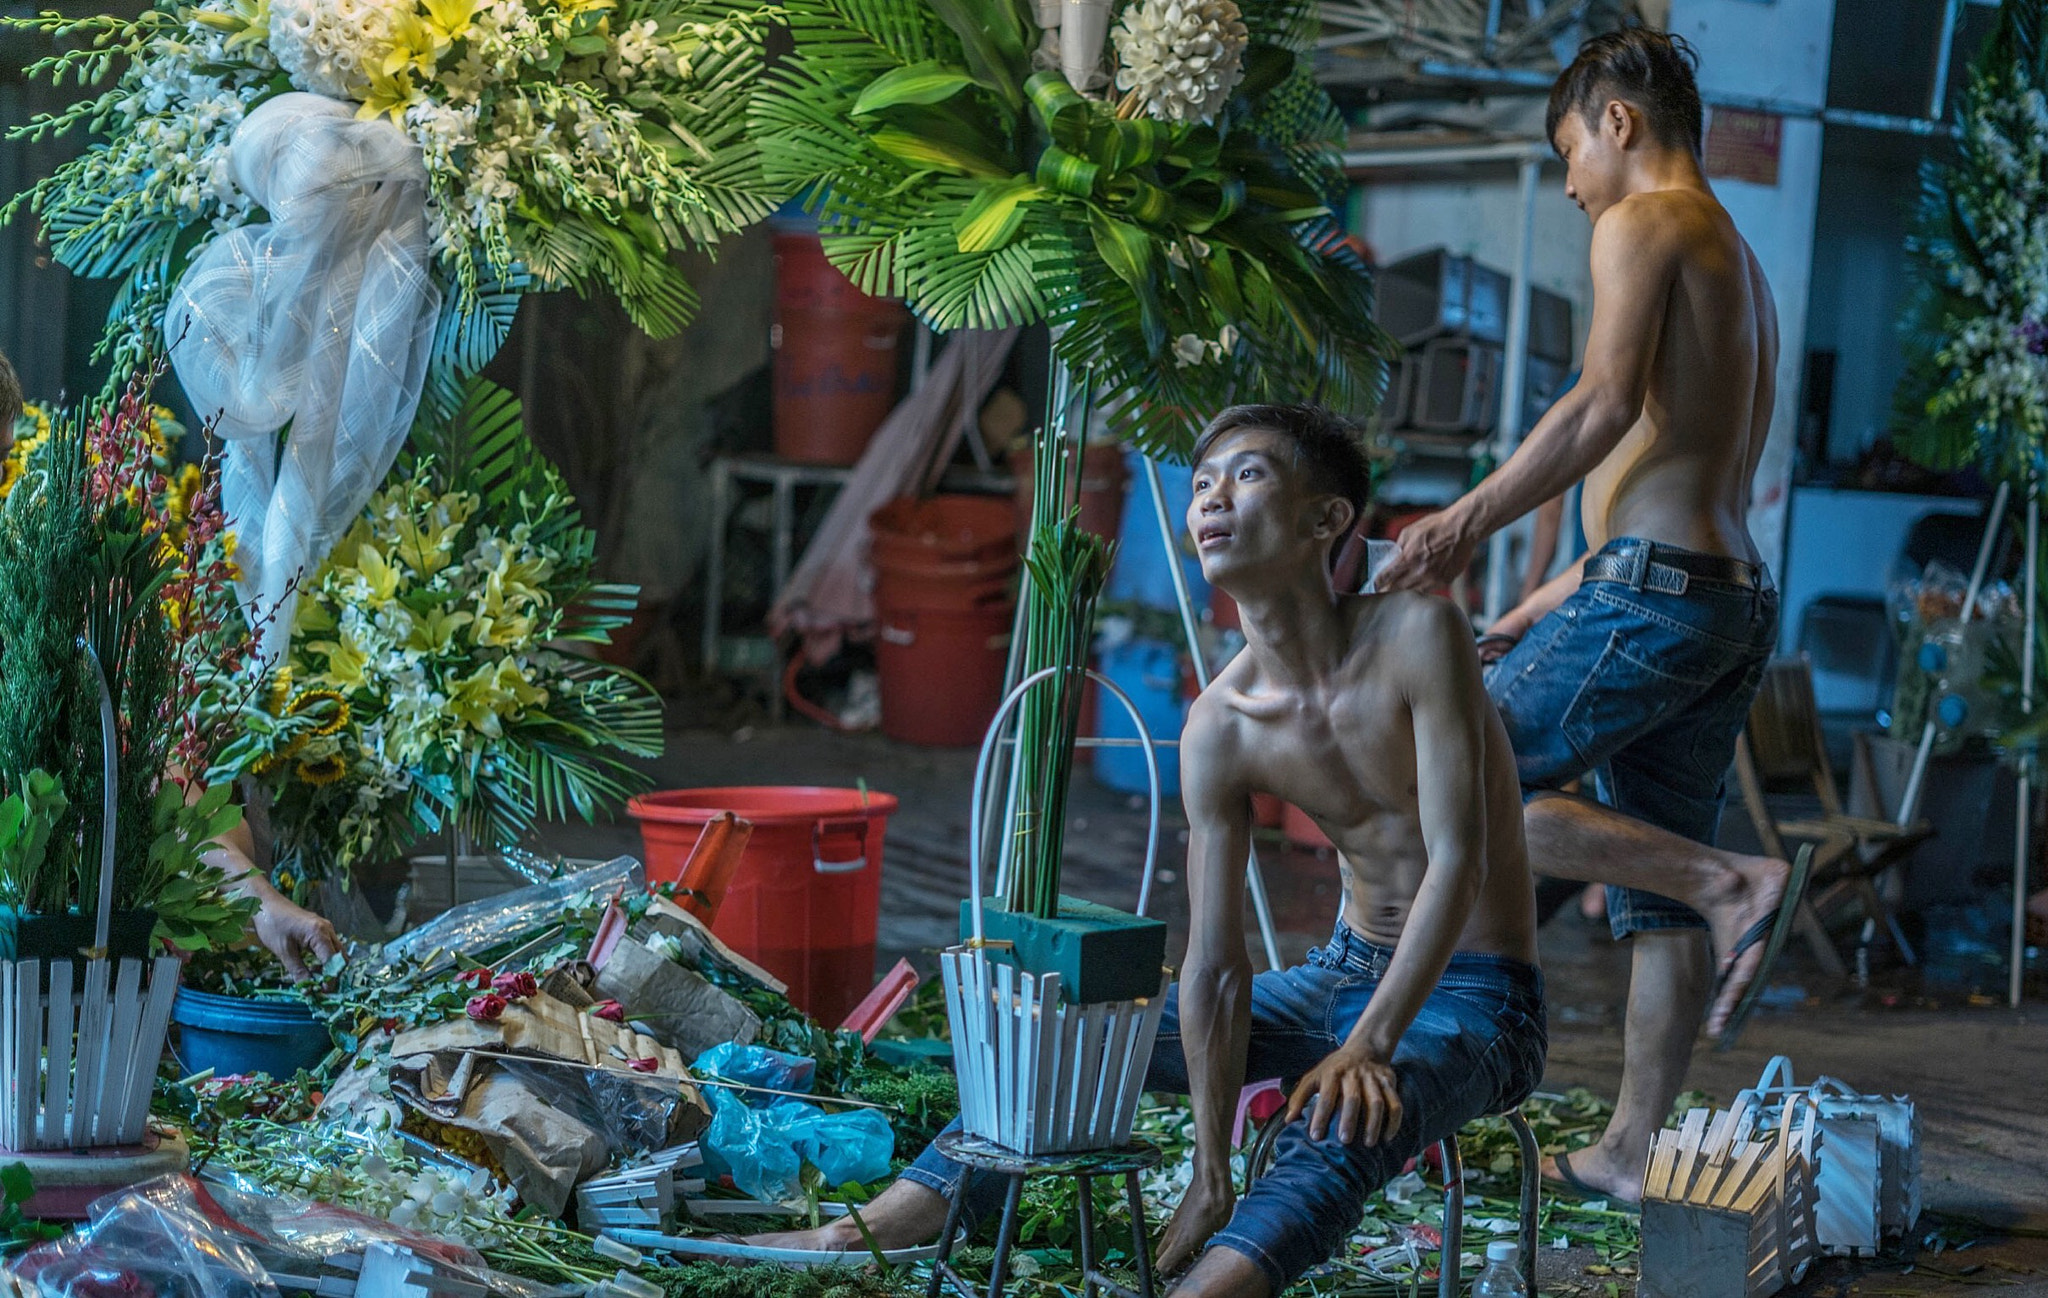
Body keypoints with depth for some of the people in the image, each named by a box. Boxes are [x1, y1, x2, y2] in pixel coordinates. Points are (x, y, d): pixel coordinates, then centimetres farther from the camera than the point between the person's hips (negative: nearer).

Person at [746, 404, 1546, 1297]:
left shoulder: (1418, 636, -21)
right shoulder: (1219, 731, -8)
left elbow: (1457, 857, -26)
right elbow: (1214, 967, -10)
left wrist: (1369, 1045, -34)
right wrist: (1211, 1176, -15)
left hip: (1473, 1001, -6)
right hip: (1341, 976, 6)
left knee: (1345, 1118, -38)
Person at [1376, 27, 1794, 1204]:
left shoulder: (1644, 224, -4)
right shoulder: (1740, 262, 25)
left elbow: (1609, 403, -20)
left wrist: (1470, 520, -16)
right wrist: (1557, 603, 28)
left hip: (1656, 589, -9)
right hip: (1738, 593, 10)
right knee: (1657, 905, 11)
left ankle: (1731, 882, -12)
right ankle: (1634, 1152, 14)